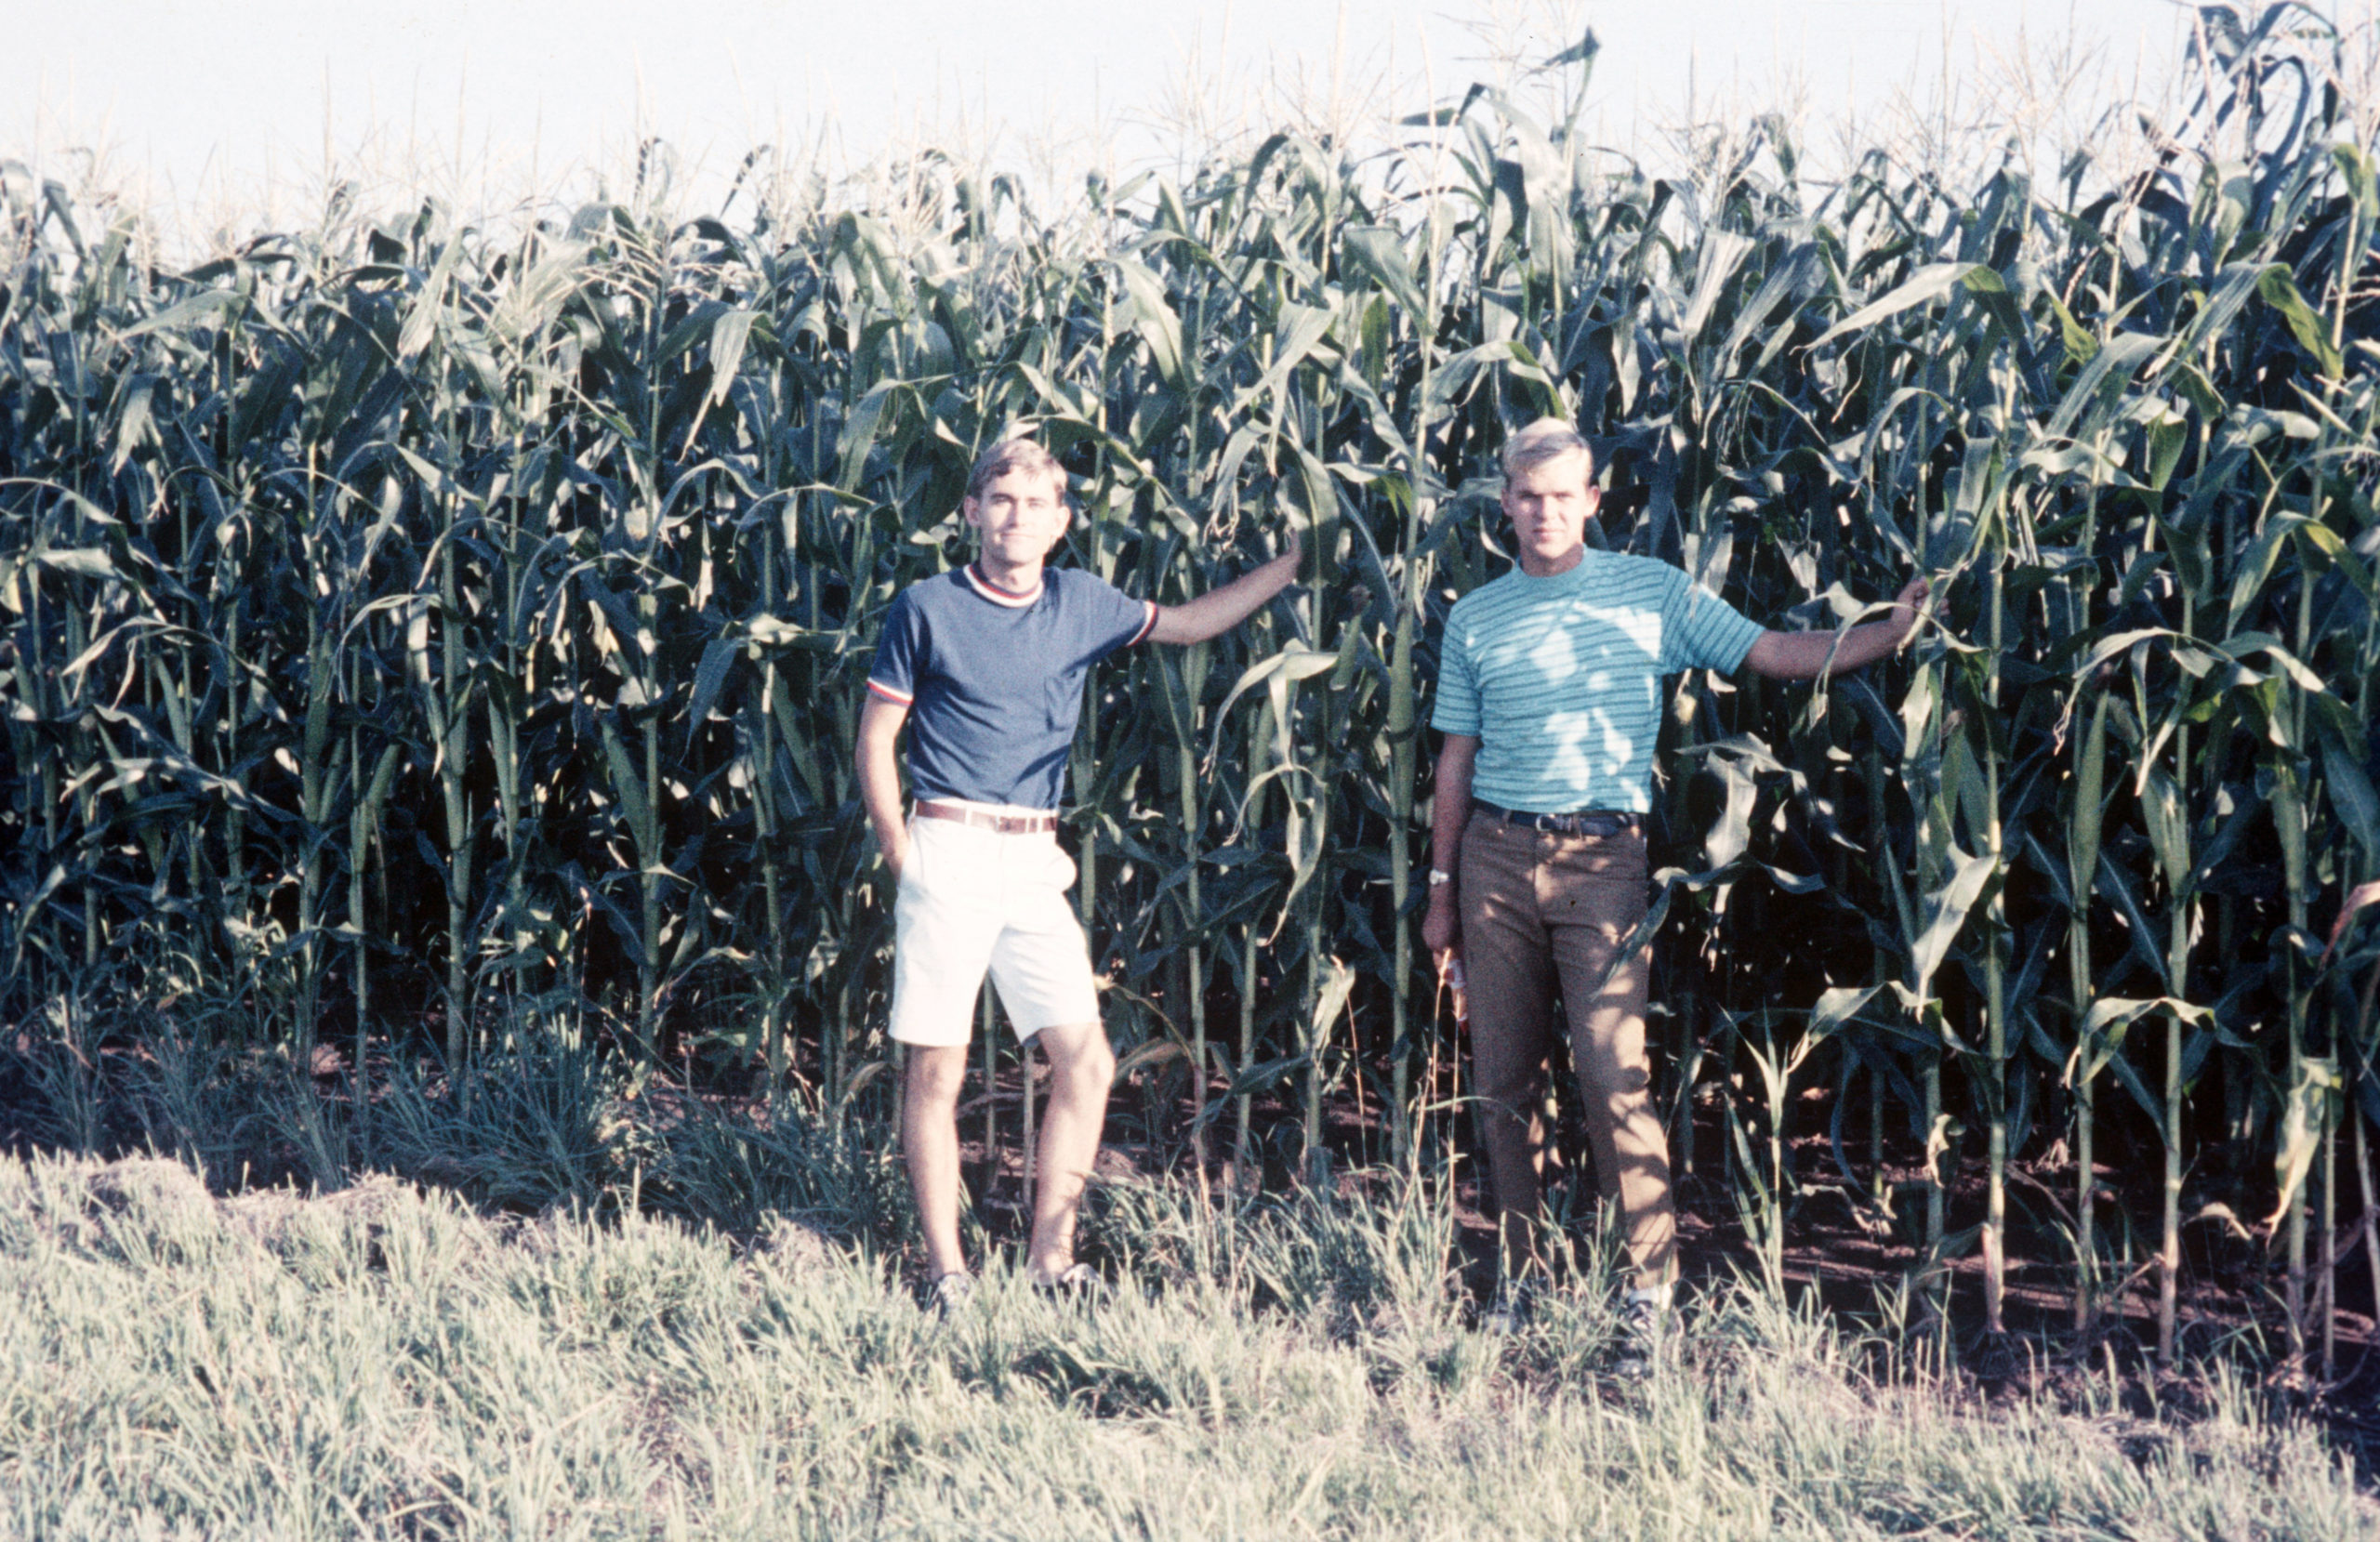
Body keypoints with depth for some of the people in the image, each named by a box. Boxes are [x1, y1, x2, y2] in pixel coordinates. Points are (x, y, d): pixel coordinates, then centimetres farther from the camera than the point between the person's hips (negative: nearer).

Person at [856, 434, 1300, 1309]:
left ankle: (1049, 1260, 6)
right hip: (947, 850, -4)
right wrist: (898, 849, -6)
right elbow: (876, 738, 3)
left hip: (1035, 859, 4)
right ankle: (945, 1270, 6)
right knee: (937, 1069, -2)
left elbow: (1189, 623, 24)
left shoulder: (1080, 605, 11)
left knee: (1085, 1061, -3)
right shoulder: (928, 609, 0)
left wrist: (1291, 565, 18)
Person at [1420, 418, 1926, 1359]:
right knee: (1501, 1076, 5)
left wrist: (1892, 633, -10)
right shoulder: (1475, 619, 10)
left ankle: (1651, 1287, -5)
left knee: (1614, 1073, -12)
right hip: (1495, 856, 3)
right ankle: (1518, 1273, 17)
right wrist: (1441, 890, 12)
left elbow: (1775, 655, 3)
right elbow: (1456, 759, 13)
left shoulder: (1652, 594, 5)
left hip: (1602, 857, -3)